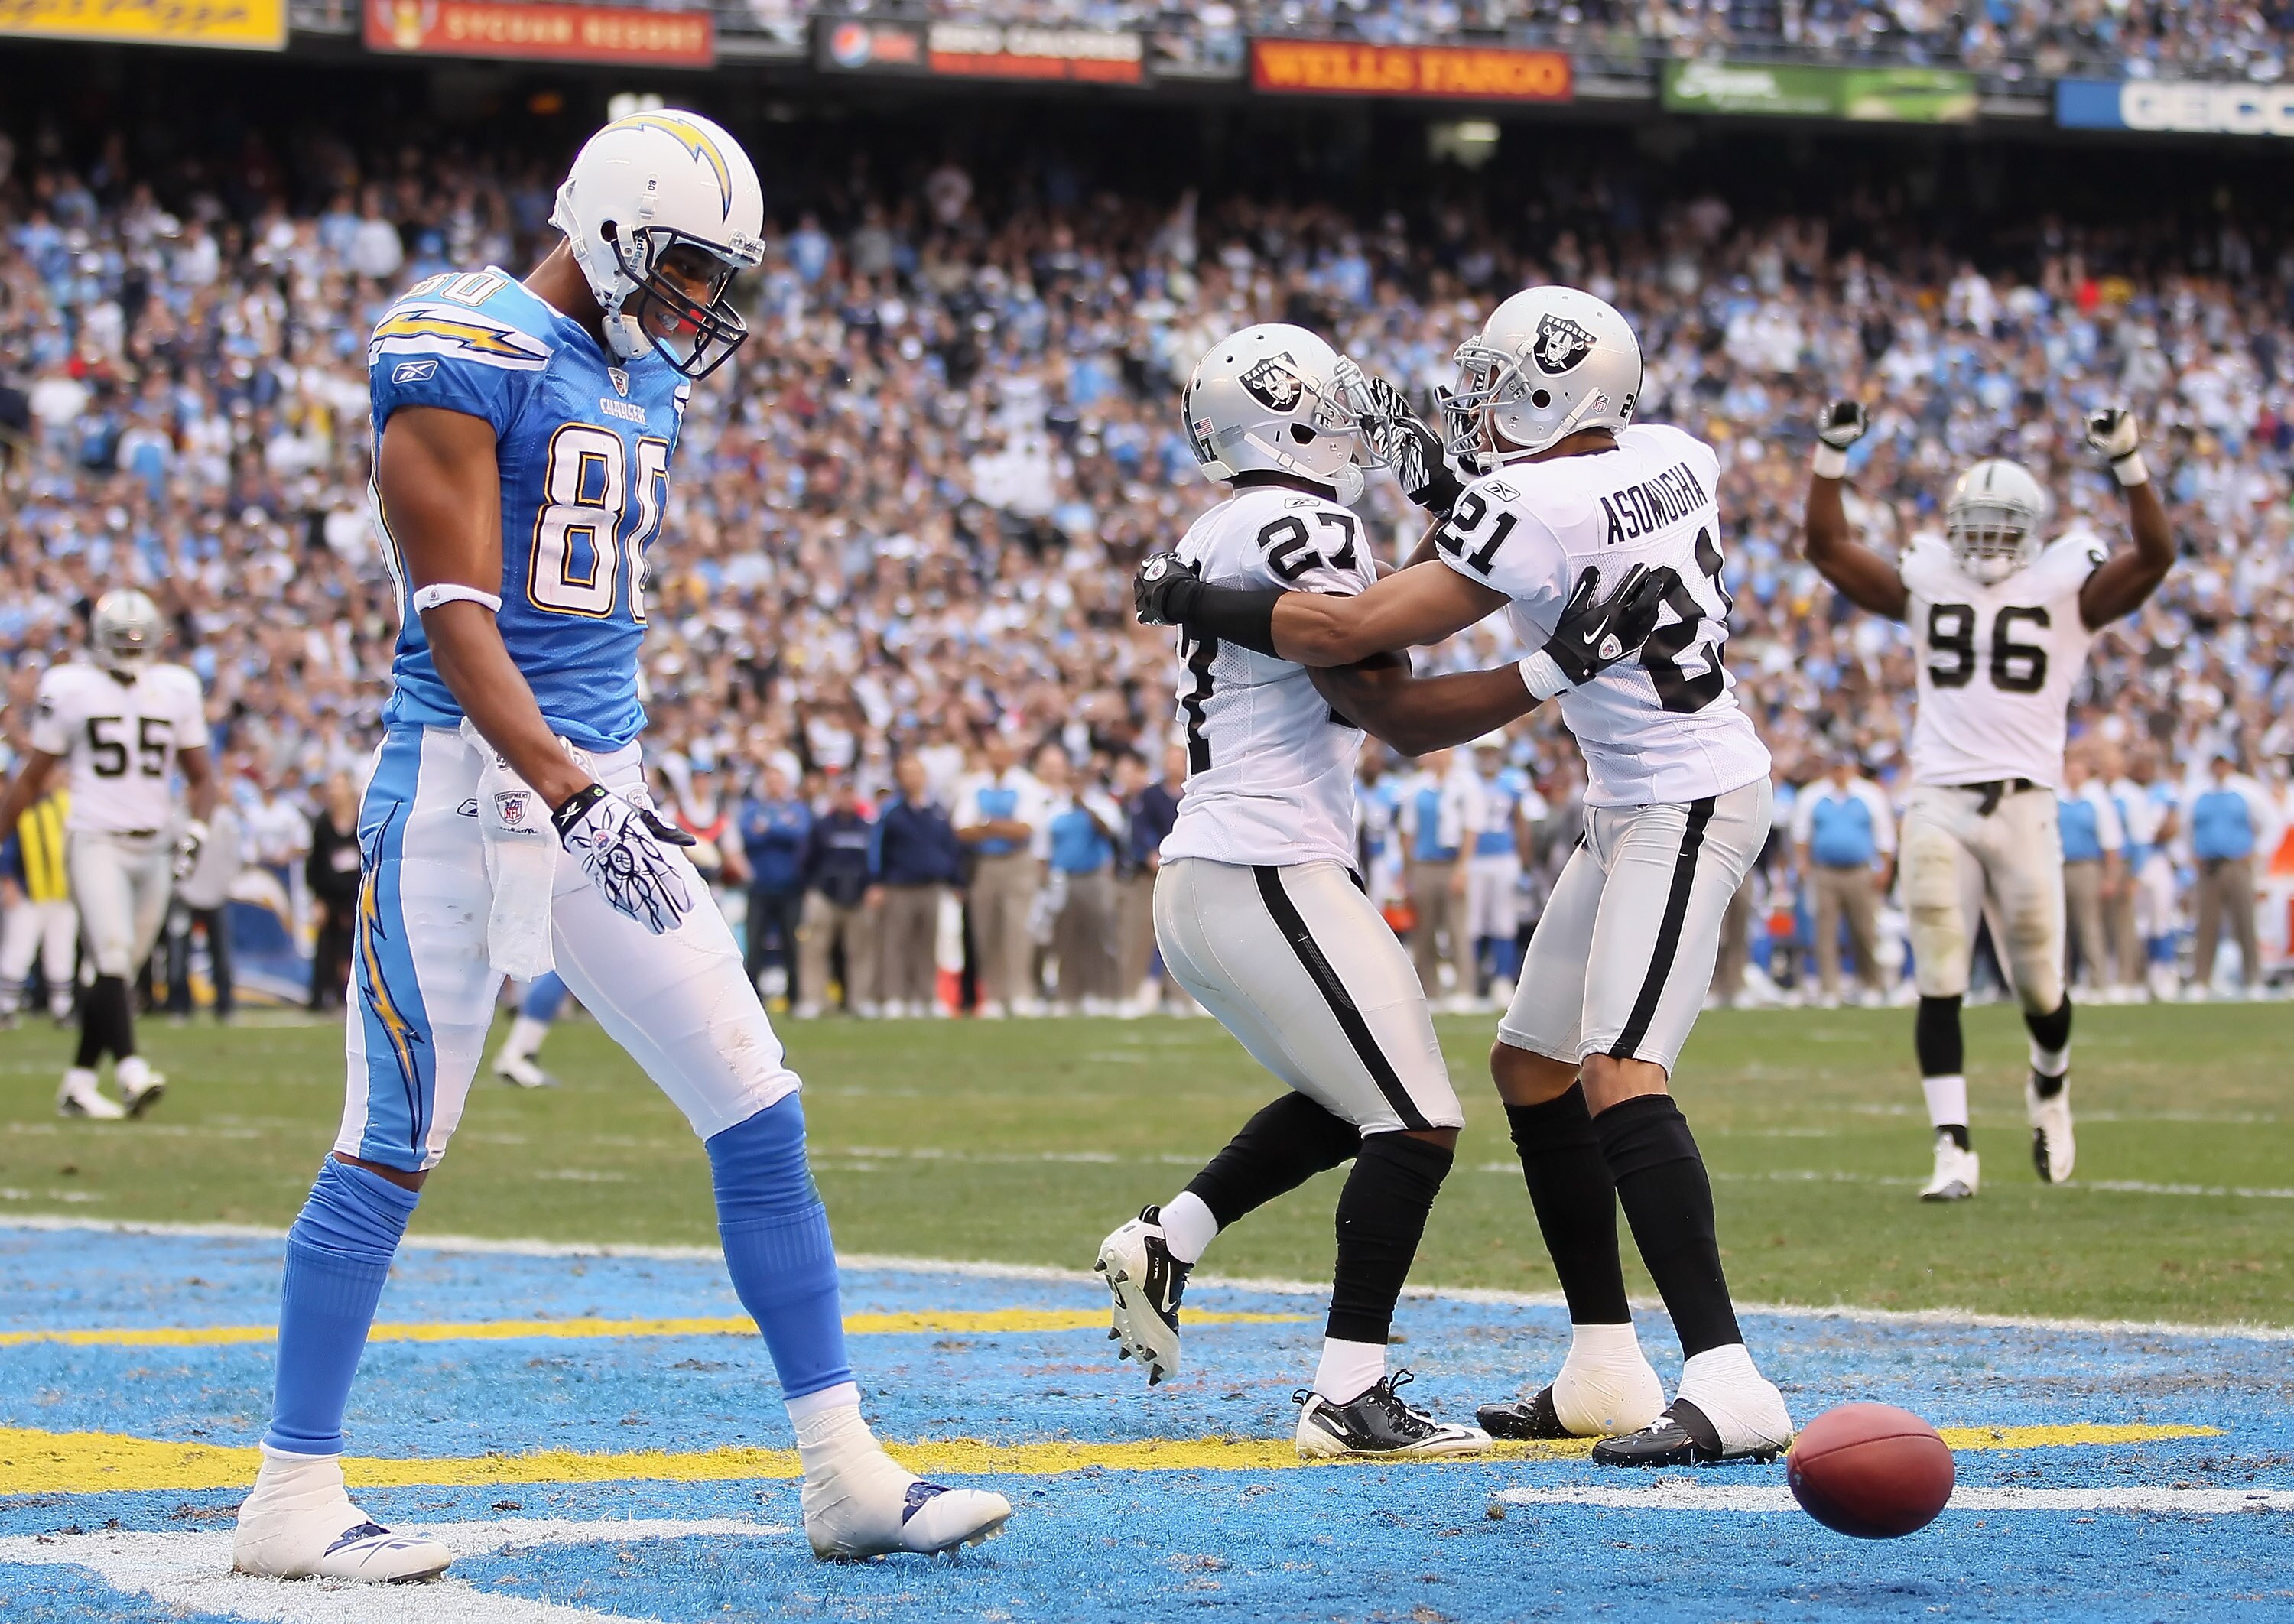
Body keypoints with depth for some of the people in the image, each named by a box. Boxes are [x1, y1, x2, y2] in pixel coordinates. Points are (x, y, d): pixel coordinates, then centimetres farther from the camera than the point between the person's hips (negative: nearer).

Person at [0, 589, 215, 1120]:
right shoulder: (70, 690, 0)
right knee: (113, 957, -19)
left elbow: (200, 777, 15)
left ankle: (78, 1085, 15)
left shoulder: (176, 691, 8)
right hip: (95, 840, -4)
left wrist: (196, 829, -3)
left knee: (116, 971, 6)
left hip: (154, 848, 4)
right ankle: (131, 1075, -31)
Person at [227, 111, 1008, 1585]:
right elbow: (457, 619, -18)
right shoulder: (462, 360, -11)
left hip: (600, 786, 8)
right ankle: (292, 1500, 5)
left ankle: (845, 1473, 8)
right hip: (468, 786, -8)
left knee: (761, 1116, 3)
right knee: (393, 1150, -4)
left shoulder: (650, 378, 15)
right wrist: (568, 792, -27)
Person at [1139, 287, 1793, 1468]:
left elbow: (1350, 632, -17)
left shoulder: (1531, 515, -21)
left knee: (1618, 1076, -22)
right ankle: (1606, 1373, 17)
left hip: (1685, 807, -10)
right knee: (1533, 1066, 14)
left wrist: (1202, 604, -4)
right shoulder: (1670, 459, 4)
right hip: (1630, 806, 10)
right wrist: (1452, 491, 16)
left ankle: (1727, 1387, -30)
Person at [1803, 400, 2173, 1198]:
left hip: (2023, 806, -1)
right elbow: (1827, 546, 6)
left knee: (2041, 987, 7)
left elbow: (2154, 557, -9)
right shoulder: (1926, 584, 9)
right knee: (1939, 986, -6)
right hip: (1938, 806, 1)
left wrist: (2128, 462, -20)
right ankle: (1954, 1149, -6)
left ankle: (2048, 1089, 39)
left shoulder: (2067, 588, 4)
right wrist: (1832, 454, -6)